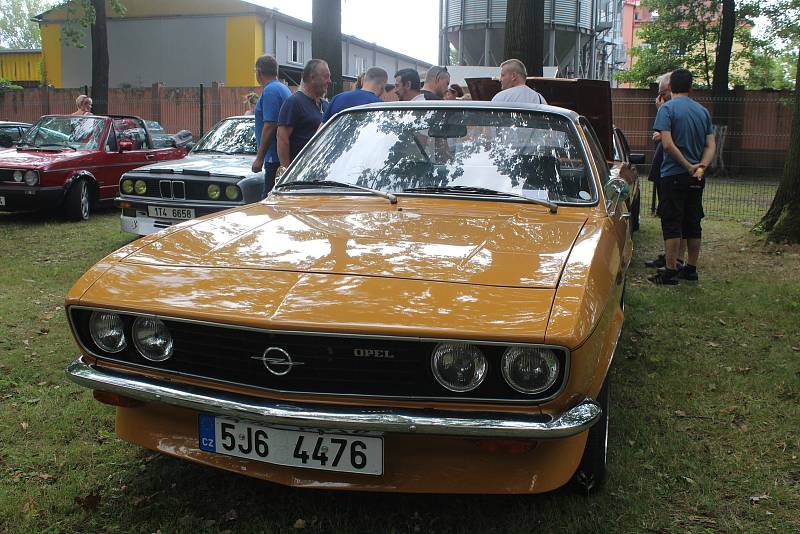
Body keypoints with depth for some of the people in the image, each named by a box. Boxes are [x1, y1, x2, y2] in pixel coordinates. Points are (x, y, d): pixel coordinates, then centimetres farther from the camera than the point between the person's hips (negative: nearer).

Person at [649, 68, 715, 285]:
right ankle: (691, 268, 20)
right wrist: (701, 166, -8)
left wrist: (688, 166, -13)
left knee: (672, 224, -3)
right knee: (693, 223, 13)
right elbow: (711, 145, 5)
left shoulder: (667, 108, -8)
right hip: (696, 179, 6)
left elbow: (668, 144, -19)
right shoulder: (703, 111, 11)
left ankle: (670, 271, -3)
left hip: (674, 175, -6)